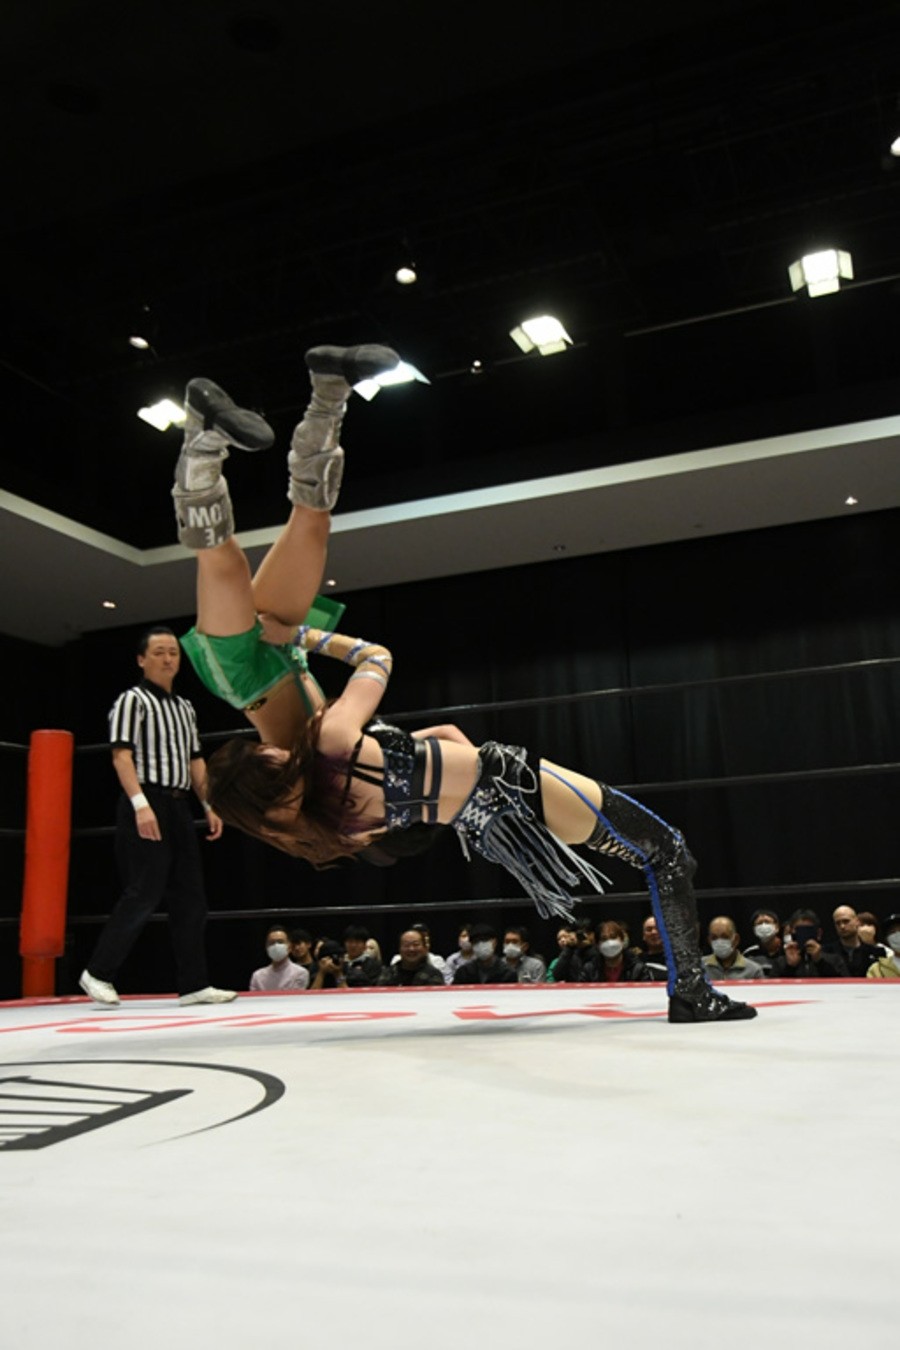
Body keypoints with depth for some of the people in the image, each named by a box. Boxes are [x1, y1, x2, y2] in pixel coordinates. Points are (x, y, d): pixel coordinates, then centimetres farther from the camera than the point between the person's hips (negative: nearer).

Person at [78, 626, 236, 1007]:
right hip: (146, 805, -8)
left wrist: (209, 806, 13)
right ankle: (98, 972, 5)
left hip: (179, 807, 8)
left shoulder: (185, 707, 20)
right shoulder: (132, 700, -3)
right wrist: (140, 804, -23)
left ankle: (194, 984, 10)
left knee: (190, 898, 6)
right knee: (143, 895, -9)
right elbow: (121, 755, -13)